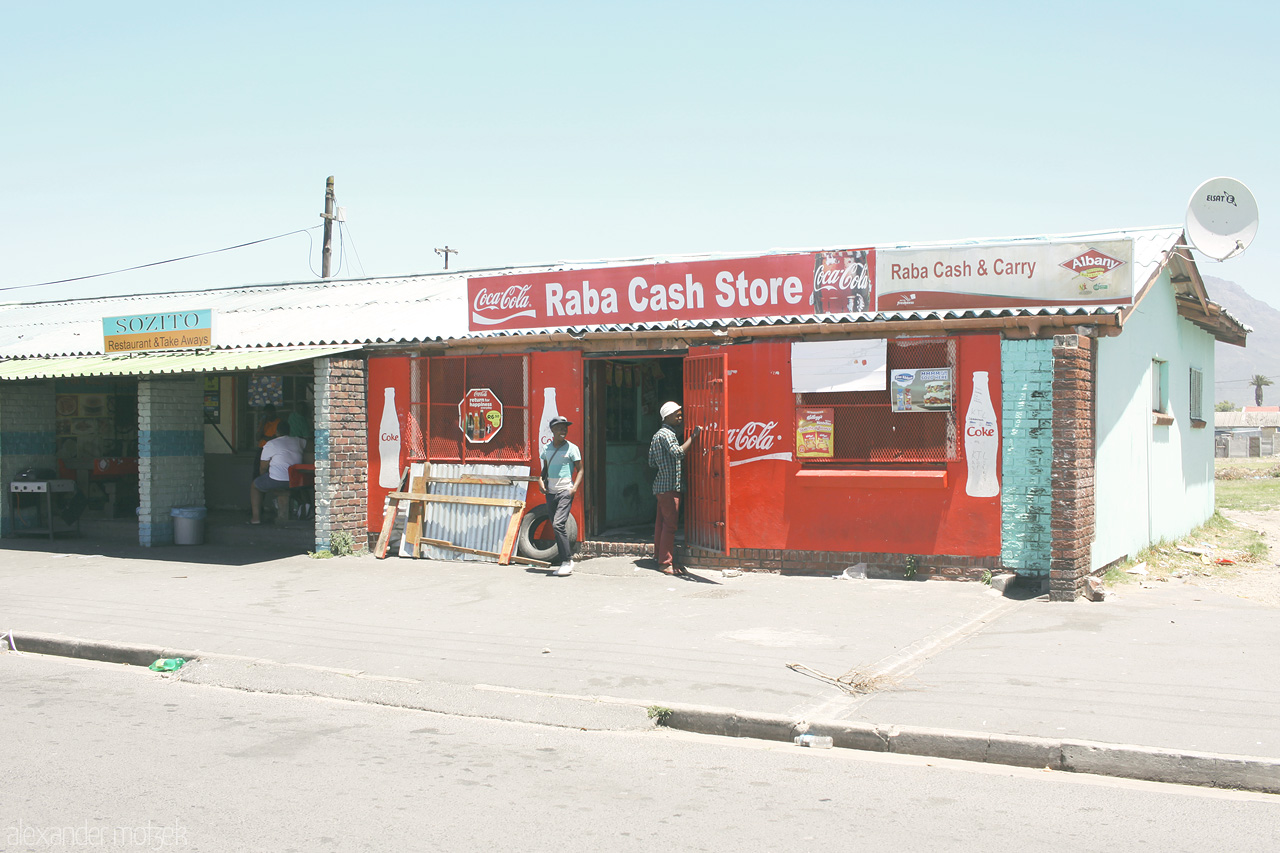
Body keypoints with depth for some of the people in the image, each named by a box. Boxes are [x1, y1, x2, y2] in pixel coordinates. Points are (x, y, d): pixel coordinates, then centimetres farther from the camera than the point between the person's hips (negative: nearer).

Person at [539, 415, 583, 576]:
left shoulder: (572, 448, -3)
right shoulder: (547, 448, 10)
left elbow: (580, 470, 0)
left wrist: (575, 487, -14)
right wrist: (542, 481, 5)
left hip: (565, 491, -6)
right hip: (550, 492, 6)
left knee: (558, 524, -18)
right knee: (557, 527, 7)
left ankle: (566, 561, -13)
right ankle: (567, 561, 15)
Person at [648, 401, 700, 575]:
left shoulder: (657, 435, 18)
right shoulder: (667, 434, -13)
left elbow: (651, 462, 21)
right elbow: (678, 452, -30)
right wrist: (693, 436, -28)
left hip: (660, 485, 10)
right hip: (670, 485, -10)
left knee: (661, 522, 15)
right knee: (670, 524, -9)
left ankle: (659, 556, 22)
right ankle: (666, 563, -8)